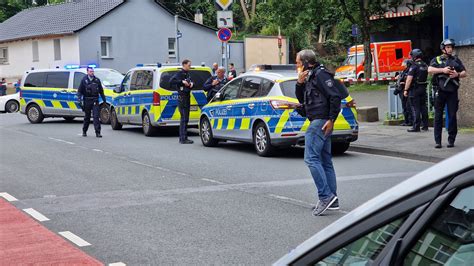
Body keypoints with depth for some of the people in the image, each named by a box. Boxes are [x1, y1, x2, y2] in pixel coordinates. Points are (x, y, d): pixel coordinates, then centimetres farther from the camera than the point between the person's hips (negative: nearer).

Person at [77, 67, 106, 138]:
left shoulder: (97, 80, 6)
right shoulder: (84, 80, 1)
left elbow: (101, 91, 15)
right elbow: (79, 91, 2)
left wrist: (104, 100, 15)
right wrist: (79, 100, -10)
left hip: (95, 101, 1)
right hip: (87, 101, -1)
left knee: (96, 116, -9)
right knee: (87, 117, 10)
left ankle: (98, 132, -12)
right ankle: (84, 131, 25)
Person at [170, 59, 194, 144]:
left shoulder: (187, 74, 15)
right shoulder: (180, 73, -10)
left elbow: (191, 81, 26)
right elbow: (171, 81, -22)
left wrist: (192, 83, 3)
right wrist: (182, 81, -25)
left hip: (187, 97, 9)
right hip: (182, 98, -9)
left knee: (185, 118, 13)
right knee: (184, 118, -10)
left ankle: (182, 138, 19)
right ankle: (183, 139, -9)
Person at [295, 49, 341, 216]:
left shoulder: (321, 74, -10)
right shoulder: (310, 77, 20)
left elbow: (335, 97, -17)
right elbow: (301, 99, 22)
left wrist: (331, 119, -19)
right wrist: (300, 83, 6)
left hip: (321, 121, -10)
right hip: (318, 122, 10)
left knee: (311, 158, -14)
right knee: (325, 161, 10)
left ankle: (325, 196, -16)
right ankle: (332, 200, 13)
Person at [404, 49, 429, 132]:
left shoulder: (414, 66, -15)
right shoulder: (425, 65, 10)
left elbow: (409, 79, -17)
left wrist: (406, 90, -14)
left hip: (414, 89, -7)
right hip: (423, 88, 7)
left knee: (415, 108, -4)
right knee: (423, 107, 12)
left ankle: (416, 127, -5)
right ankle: (425, 125, 15)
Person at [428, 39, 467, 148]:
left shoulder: (456, 60, 15)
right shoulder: (436, 60, 9)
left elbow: (464, 73, 11)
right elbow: (430, 70, -9)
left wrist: (457, 74, -9)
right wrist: (443, 70, -18)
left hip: (452, 91, 2)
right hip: (440, 91, -2)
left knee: (452, 116, 1)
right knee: (438, 116, -1)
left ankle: (451, 140, 7)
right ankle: (438, 141, 2)